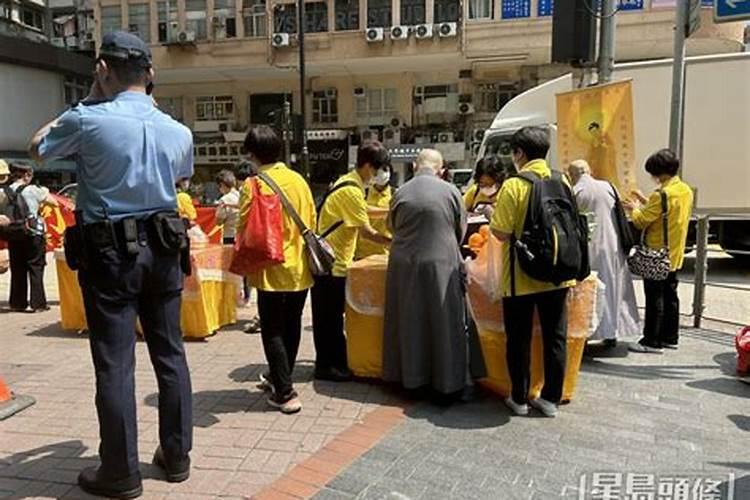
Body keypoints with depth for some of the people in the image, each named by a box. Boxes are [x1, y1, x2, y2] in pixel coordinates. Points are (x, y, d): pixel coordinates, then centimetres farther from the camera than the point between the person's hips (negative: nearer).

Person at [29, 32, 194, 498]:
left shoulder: (87, 120, -10)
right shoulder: (179, 131, 3)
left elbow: (38, 148, 10)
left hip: (109, 254, -4)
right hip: (163, 249, 5)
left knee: (115, 364, 3)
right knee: (170, 354, 11)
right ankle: (177, 455, 24)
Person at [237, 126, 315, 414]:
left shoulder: (254, 184, -13)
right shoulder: (298, 179, 3)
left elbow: (245, 230, -11)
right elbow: (311, 221, 9)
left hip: (272, 269, -6)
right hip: (300, 267, 6)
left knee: (272, 331, 4)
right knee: (291, 327, 17)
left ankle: (285, 393, 4)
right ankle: (279, 378, 35)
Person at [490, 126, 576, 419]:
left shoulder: (513, 185, -14)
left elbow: (503, 233, -17)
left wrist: (492, 221, 2)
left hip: (521, 277, -4)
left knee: (519, 338, 9)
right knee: (555, 337, 12)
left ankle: (519, 398, 20)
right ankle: (551, 398, 21)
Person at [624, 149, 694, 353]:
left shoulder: (663, 194, -20)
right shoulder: (686, 190, 7)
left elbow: (641, 221, -18)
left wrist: (634, 209, 1)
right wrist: (646, 203, 14)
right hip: (675, 255, 9)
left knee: (655, 298, -3)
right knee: (670, 295, 15)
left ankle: (652, 341, 3)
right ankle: (670, 337, 23)